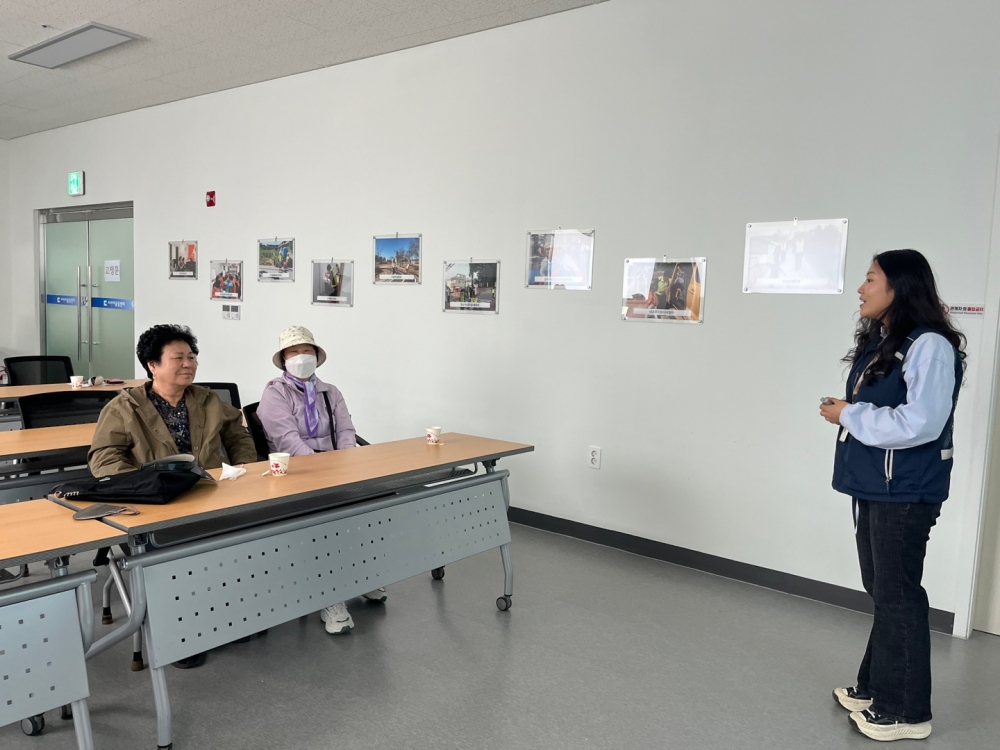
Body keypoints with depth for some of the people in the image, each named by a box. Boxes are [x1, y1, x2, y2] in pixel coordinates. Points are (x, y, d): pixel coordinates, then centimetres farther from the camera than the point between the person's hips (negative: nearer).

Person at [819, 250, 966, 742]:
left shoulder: (929, 346, -17)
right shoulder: (877, 341, 12)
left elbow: (919, 423, -25)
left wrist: (849, 415, -16)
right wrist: (847, 411, 3)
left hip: (905, 493, -9)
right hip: (872, 487, 9)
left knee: (898, 596, 0)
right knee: (880, 591, 17)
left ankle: (907, 711, 14)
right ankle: (876, 687, 31)